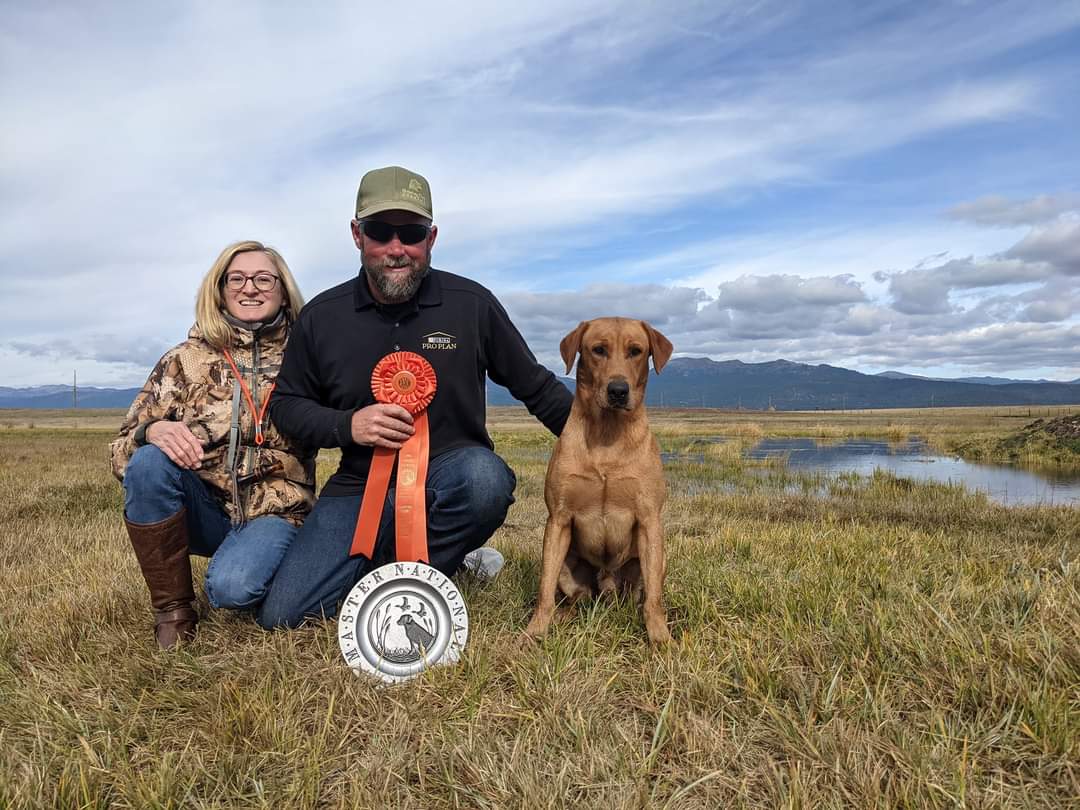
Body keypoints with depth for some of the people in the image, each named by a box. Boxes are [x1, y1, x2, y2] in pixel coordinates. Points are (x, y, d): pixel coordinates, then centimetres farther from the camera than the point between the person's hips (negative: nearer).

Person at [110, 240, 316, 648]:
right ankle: (173, 609, -10)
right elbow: (122, 450, -1)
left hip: (271, 510, -2)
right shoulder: (185, 359, 1)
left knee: (231, 587, -31)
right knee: (150, 460, -26)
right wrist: (154, 431, -24)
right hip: (202, 509, 3)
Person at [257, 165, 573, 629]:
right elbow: (286, 406, 8)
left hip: (450, 470, -1)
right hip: (362, 486, 2)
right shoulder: (322, 316, 0)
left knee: (485, 477, -38)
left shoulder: (471, 303, -4)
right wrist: (347, 425, -12)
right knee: (280, 616, -9)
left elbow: (535, 386, 5)